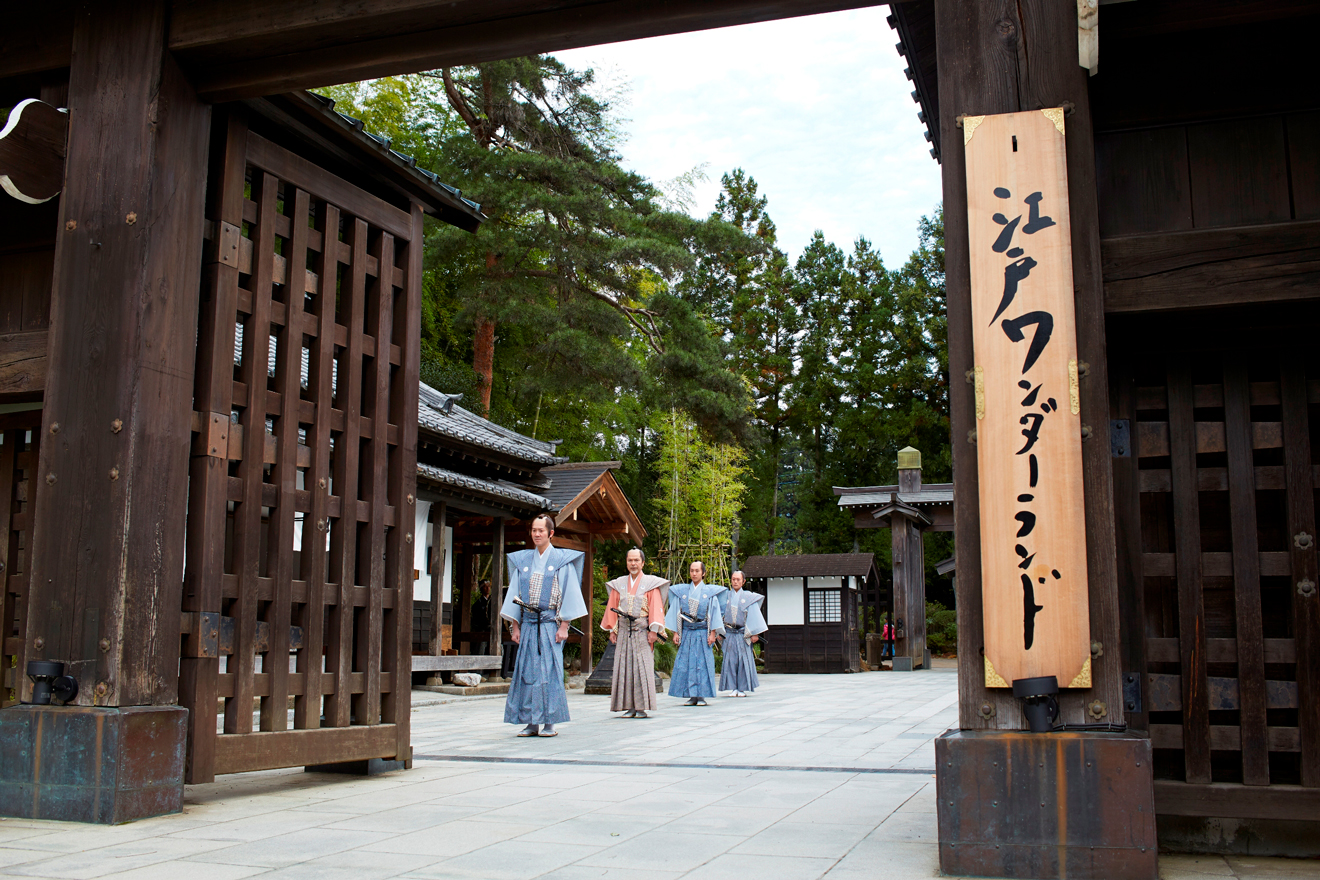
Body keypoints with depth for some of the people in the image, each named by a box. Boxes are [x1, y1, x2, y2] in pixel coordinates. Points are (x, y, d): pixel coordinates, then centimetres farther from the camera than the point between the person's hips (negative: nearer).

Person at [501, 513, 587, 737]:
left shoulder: (562, 560, 1)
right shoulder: (522, 560, 12)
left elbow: (569, 593, -2)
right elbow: (515, 593, 13)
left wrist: (564, 626, -9)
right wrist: (515, 626, 7)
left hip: (550, 621, -4)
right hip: (528, 621, 4)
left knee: (550, 670, -6)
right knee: (527, 670, 1)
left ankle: (550, 723, -1)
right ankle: (532, 723, 6)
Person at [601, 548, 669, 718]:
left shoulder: (651, 583, 5)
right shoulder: (619, 584, 15)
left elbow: (656, 607, 0)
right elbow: (612, 608, 15)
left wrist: (654, 630, -9)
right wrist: (612, 630, 7)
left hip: (642, 631, -3)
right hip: (623, 631, 3)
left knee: (643, 669, -6)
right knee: (624, 668, 0)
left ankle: (642, 707, -4)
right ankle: (629, 707, 5)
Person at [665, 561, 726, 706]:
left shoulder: (710, 592, 3)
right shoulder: (681, 592, 8)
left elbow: (715, 612, 1)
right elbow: (676, 613, 9)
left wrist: (713, 633, -6)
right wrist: (675, 633, 3)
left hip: (703, 633, -2)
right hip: (686, 633, 2)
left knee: (703, 663, -3)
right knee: (686, 664, -1)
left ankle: (702, 696, 2)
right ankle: (692, 696, 4)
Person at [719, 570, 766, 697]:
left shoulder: (748, 597, 4)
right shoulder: (726, 596, 10)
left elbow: (754, 615, 2)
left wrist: (755, 633, -5)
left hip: (743, 634, -2)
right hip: (729, 634, 2)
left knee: (743, 659, -2)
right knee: (730, 660, 0)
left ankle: (743, 688, 5)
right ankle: (734, 688, 6)